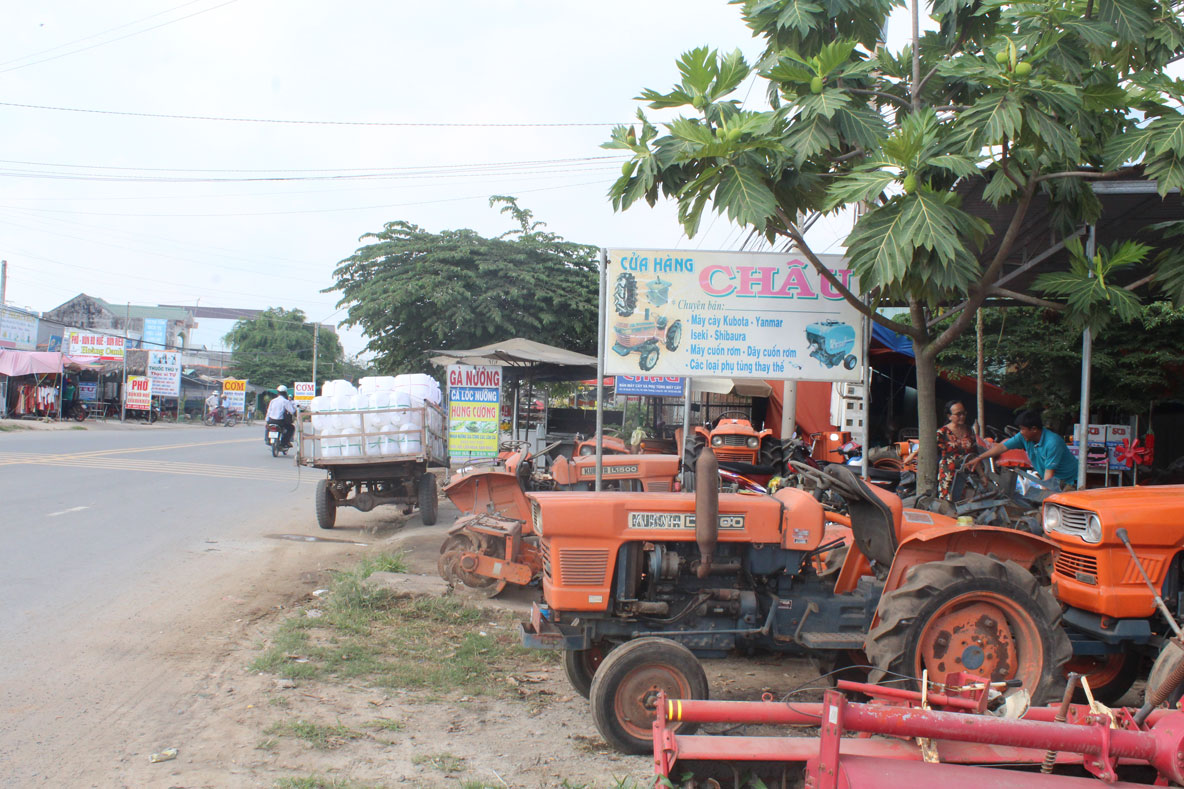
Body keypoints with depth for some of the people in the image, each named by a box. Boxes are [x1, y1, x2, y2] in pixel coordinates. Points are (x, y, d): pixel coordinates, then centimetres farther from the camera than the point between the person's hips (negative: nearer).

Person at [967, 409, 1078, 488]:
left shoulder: (1053, 443, -26)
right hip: (1050, 480, 7)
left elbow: (1049, 472, -26)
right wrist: (979, 459, -2)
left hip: (1069, 481, -7)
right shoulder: (1024, 437, -4)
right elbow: (1002, 447, 1)